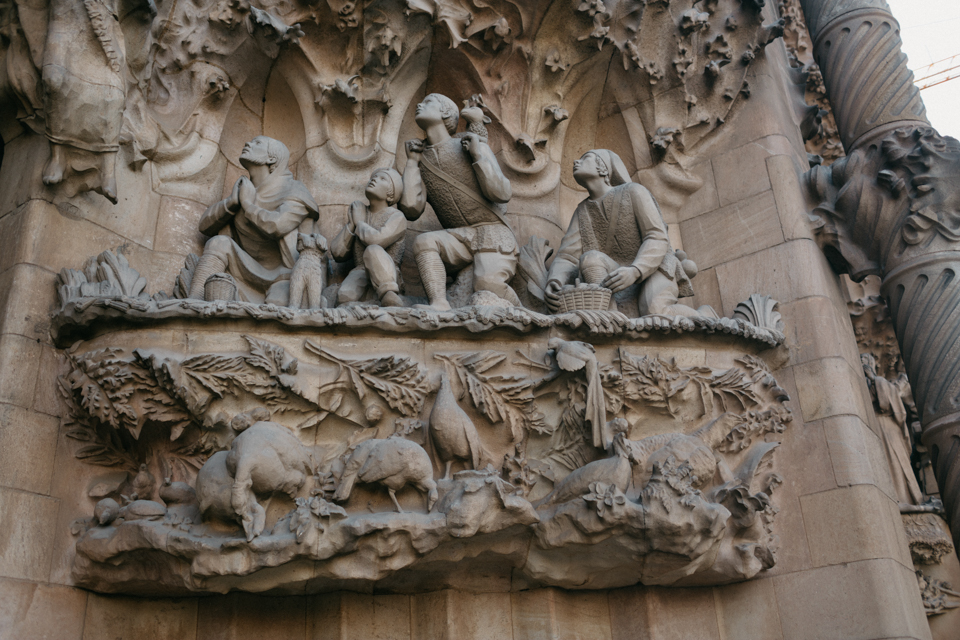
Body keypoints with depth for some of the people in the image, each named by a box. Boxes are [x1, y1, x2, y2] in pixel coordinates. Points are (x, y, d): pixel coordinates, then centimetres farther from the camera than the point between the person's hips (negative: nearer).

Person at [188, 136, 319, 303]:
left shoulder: (293, 191, -7)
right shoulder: (243, 189, 13)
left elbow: (276, 226, -27)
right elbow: (205, 226, 11)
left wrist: (247, 204, -9)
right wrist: (231, 202, -8)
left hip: (284, 277, -6)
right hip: (251, 272, 6)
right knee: (219, 243, -18)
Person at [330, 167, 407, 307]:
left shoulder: (397, 217, 3)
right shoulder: (358, 214, 20)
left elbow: (377, 241, -18)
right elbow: (338, 254, 12)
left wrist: (359, 222, 1)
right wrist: (351, 224, 1)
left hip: (386, 278, -3)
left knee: (373, 251, -36)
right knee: (345, 297, -32)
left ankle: (390, 299, -48)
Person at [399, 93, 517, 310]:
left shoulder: (471, 147, 4)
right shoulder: (422, 159, 12)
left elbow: (502, 194, -8)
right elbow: (411, 210, -5)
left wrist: (478, 154, -8)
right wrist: (412, 162, 4)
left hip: (492, 232, -3)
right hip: (459, 236, 3)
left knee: (488, 282, -31)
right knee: (424, 241, -28)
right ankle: (439, 304, -36)